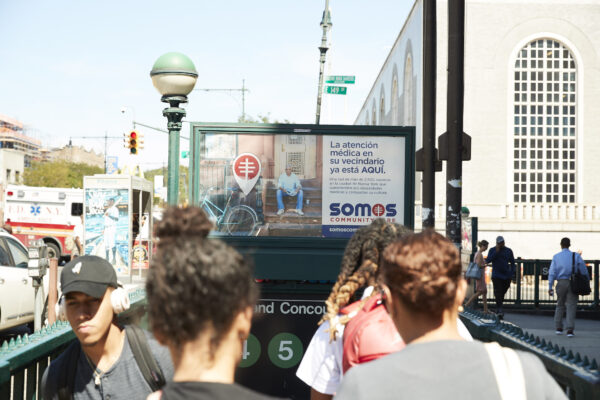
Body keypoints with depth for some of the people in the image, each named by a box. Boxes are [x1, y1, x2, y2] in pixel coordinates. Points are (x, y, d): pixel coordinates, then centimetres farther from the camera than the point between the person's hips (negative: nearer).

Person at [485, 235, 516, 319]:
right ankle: (500, 310, -18)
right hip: (496, 276, -2)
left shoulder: (508, 251, 8)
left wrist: (512, 273, 3)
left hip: (506, 276, 2)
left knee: (502, 293, 8)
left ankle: (499, 309, 24)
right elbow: (488, 260, -10)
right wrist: (496, 252, -14)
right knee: (498, 293, -13)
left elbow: (512, 263, 13)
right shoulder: (492, 250, 3)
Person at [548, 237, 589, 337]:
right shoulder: (576, 256, 1)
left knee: (560, 305, 17)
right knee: (571, 306, -1)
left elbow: (552, 272, -3)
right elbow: (583, 270, -2)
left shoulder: (556, 257, 2)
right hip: (572, 283, -1)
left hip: (561, 283, 1)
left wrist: (550, 287, -3)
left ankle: (558, 328, 17)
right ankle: (570, 330, -11)